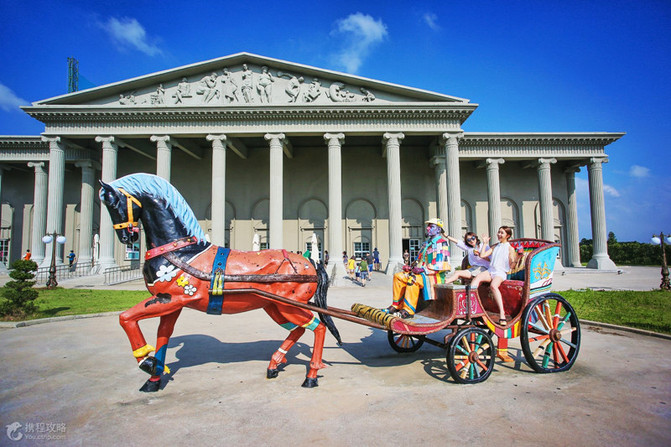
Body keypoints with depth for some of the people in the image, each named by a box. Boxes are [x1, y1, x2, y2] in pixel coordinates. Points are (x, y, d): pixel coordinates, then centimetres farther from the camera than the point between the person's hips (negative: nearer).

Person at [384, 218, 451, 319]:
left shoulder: (441, 243, -8)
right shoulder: (427, 242, 21)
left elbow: (440, 265, -19)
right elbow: (420, 261, 26)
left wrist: (424, 270, -23)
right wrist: (411, 267, 7)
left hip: (435, 276, -9)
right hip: (422, 273, 9)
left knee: (412, 279, -34)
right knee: (398, 276, -4)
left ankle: (408, 311, -30)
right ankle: (396, 306, -2)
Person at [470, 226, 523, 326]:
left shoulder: (510, 248, 9)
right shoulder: (495, 247, 24)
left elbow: (511, 266, 2)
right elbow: (482, 255, 15)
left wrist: (517, 259, -17)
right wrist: (485, 243, 20)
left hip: (501, 273, -5)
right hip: (490, 270, 5)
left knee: (493, 285, -37)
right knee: (477, 278, -29)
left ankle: (502, 314, -41)